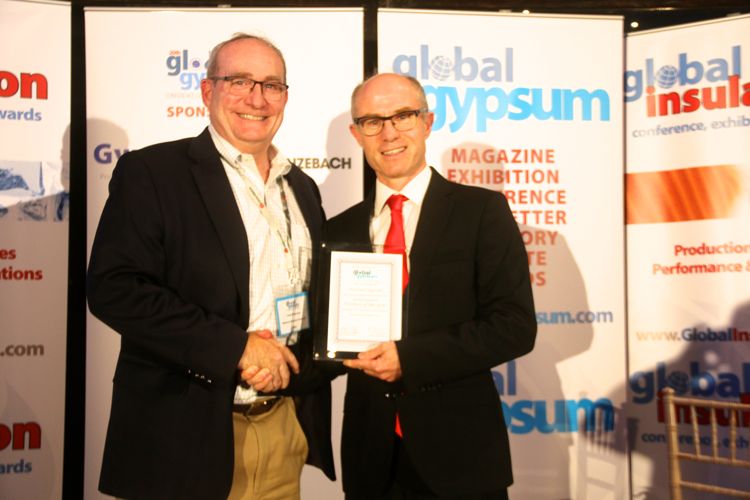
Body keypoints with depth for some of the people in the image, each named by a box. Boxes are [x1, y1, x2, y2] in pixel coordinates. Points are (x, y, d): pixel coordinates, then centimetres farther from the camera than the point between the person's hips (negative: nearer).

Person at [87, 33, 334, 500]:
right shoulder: (151, 171, -7)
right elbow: (114, 287, -16)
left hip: (285, 428, 6)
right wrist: (236, 347, -19)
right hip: (186, 435, -5)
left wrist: (287, 357, -3)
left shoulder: (302, 187, 12)